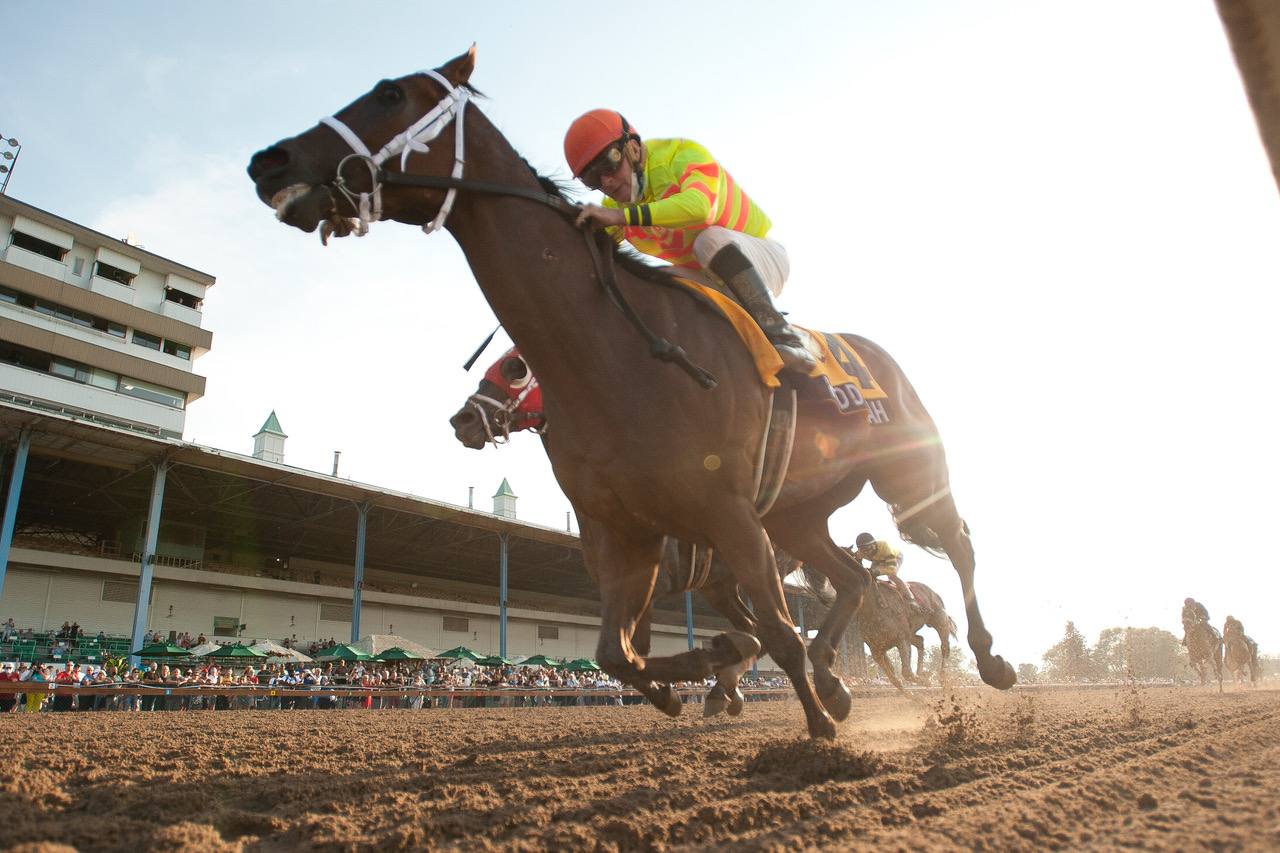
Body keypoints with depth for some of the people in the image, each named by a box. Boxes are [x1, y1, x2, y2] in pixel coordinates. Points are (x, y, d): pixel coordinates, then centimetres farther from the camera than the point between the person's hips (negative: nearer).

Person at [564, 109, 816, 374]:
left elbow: (699, 205, -43)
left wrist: (622, 216, -50)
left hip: (762, 257, -6)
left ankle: (782, 338, -39)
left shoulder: (682, 154, -21)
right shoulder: (613, 206, -2)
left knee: (712, 238, -36)